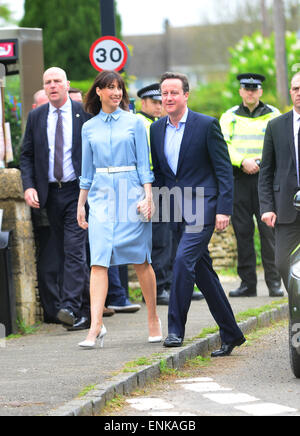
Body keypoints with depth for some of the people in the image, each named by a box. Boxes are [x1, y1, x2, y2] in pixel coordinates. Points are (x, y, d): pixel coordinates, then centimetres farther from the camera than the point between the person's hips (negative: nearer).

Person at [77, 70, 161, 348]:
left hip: (130, 194, -2)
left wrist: (148, 196, -9)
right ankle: (96, 326, -17)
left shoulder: (134, 123, 4)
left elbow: (144, 164, 1)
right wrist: (80, 205, 13)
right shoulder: (89, 128, 11)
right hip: (101, 196, 2)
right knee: (99, 260, -10)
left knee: (140, 260, 3)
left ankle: (153, 319, 16)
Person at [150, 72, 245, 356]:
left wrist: (224, 210, -13)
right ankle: (230, 333, 16)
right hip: (177, 210, 6)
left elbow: (224, 169, -6)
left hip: (202, 205, -6)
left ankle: (176, 329, -16)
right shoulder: (157, 129, 11)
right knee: (202, 270, 8)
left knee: (184, 260, -21)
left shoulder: (207, 125, -5)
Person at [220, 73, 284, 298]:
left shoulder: (273, 115, 8)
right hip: (239, 178, 2)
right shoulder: (229, 117, 11)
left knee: (268, 229, -7)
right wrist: (243, 161, -15)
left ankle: (274, 281, -4)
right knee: (242, 230, 1)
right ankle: (247, 282, 6)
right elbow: (223, 145, 0)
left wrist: (260, 162, -13)